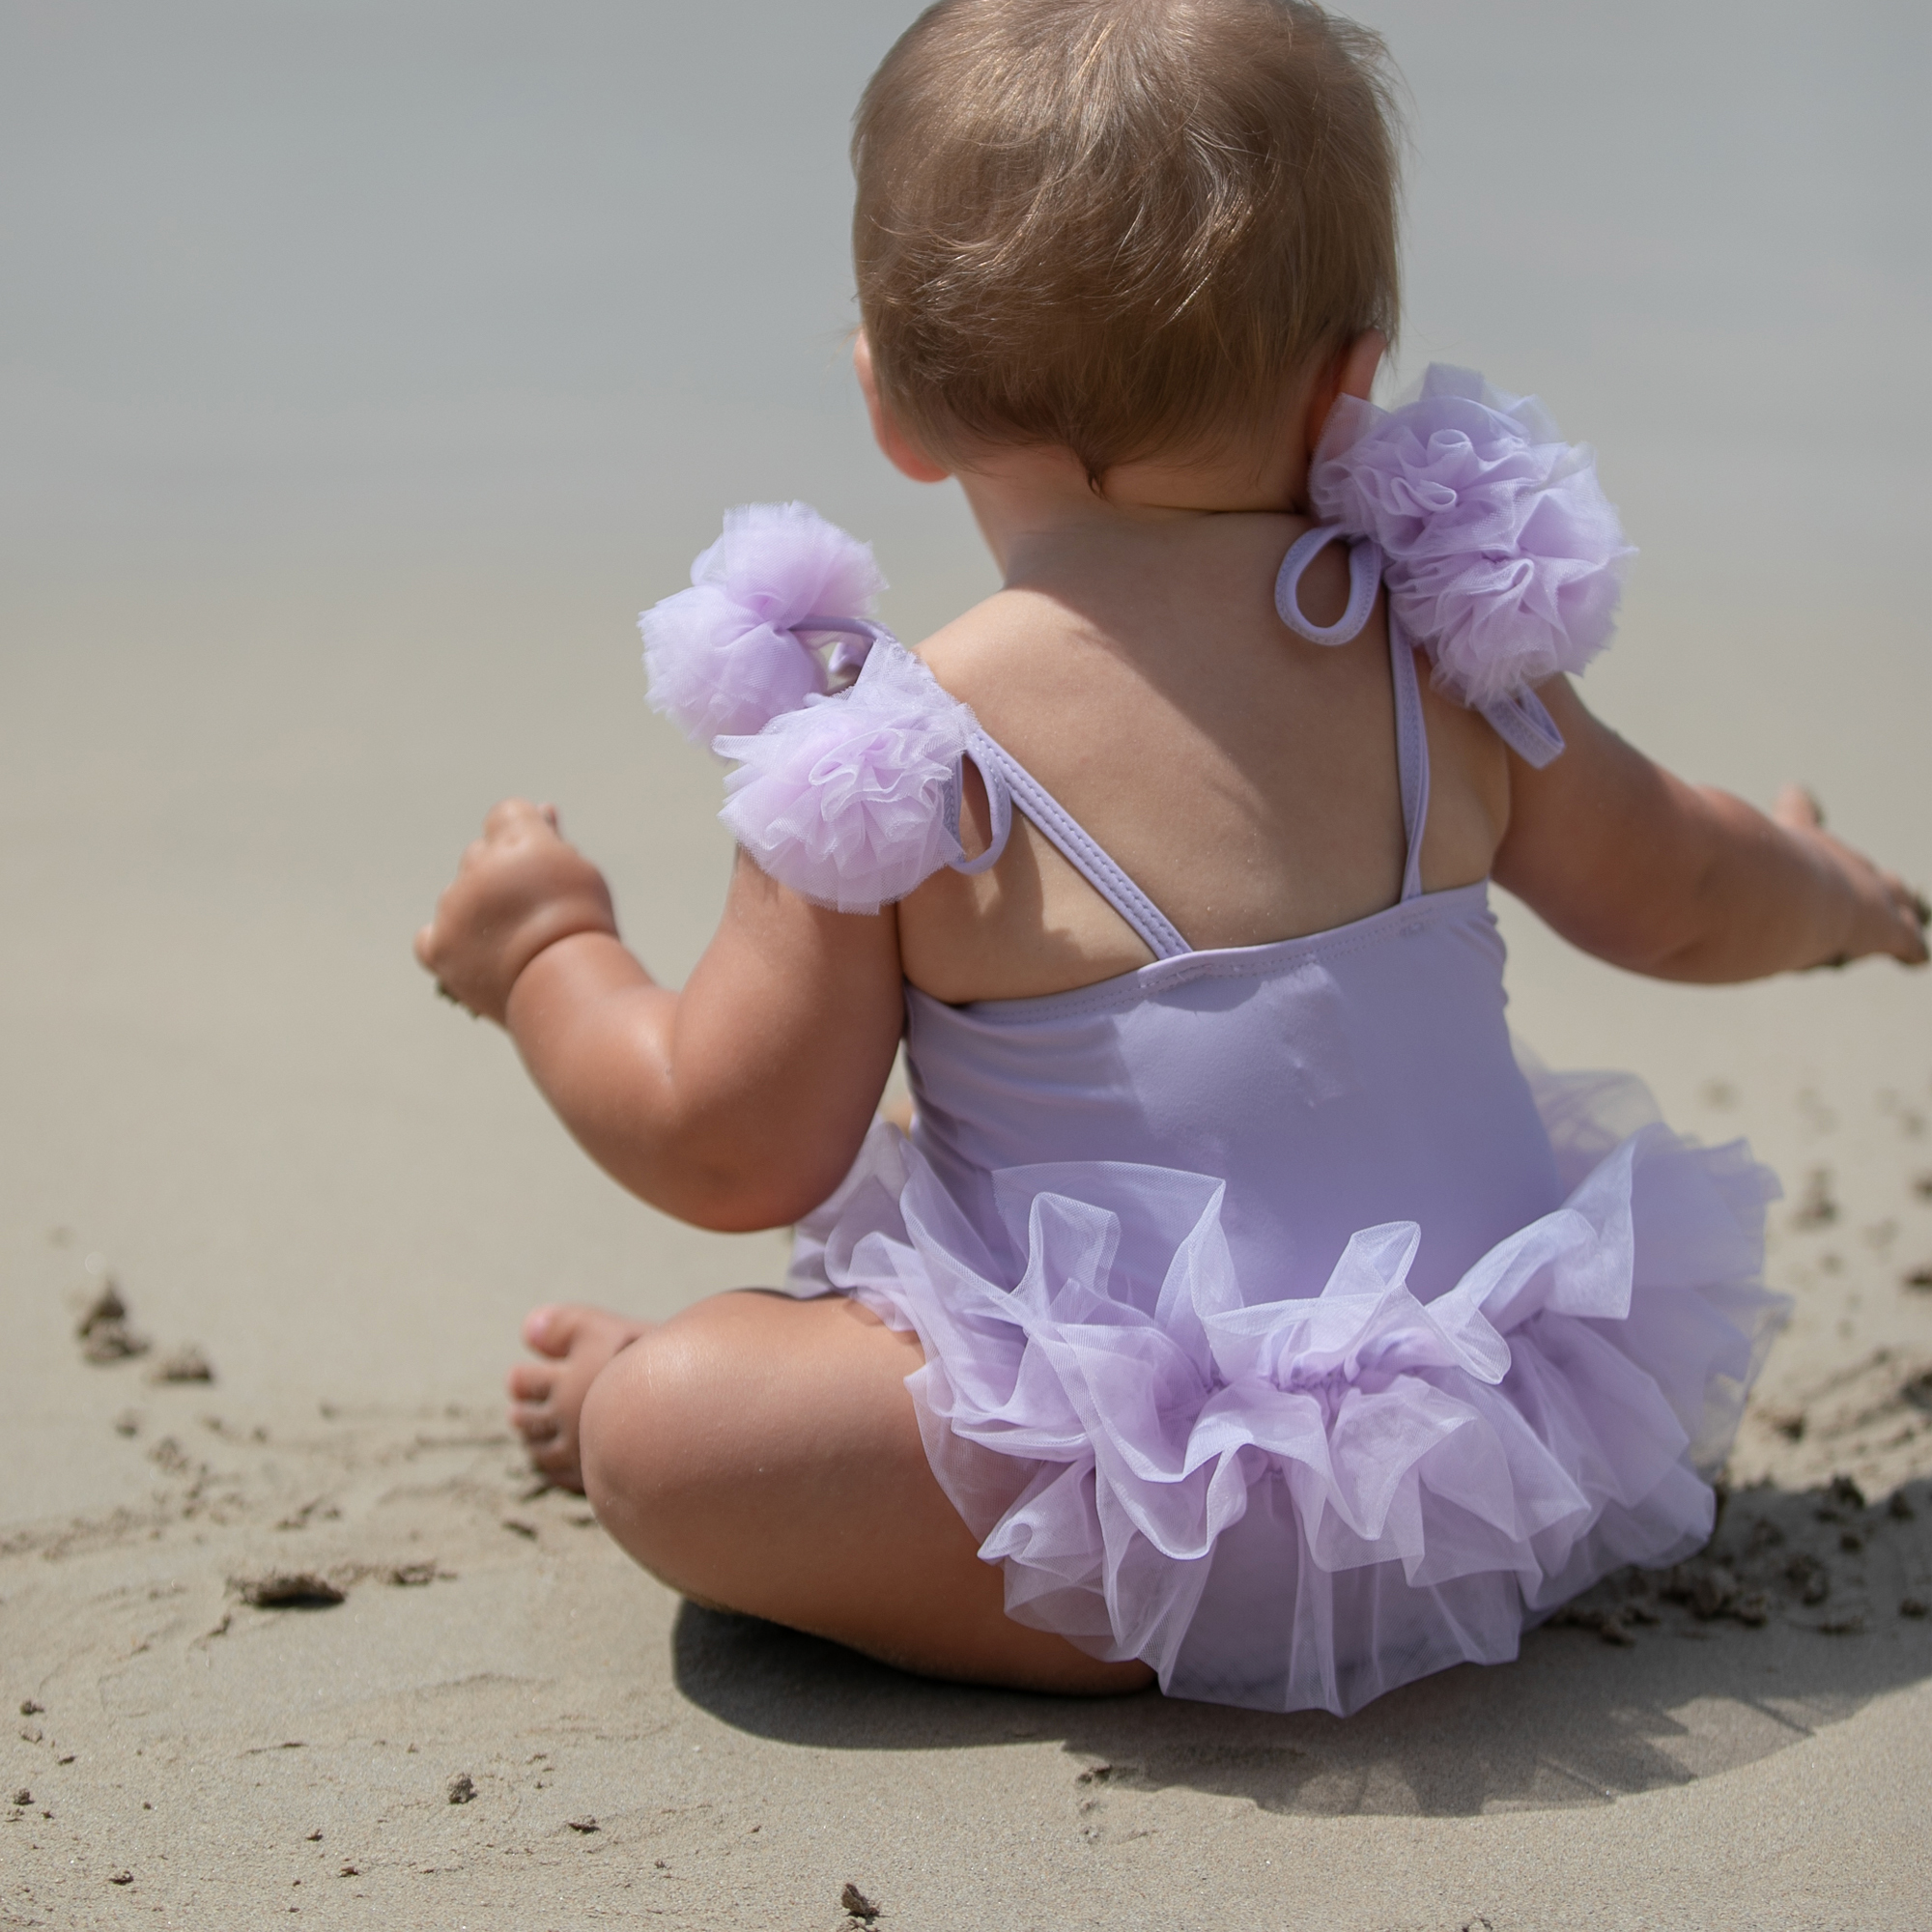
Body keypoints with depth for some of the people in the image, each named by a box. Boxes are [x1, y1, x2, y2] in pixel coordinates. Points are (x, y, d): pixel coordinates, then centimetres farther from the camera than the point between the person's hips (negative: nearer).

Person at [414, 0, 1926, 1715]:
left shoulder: (896, 759, -15)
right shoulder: (1440, 653, 0)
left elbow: (732, 1151, -9)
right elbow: (1679, 899, 16)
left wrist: (548, 955, 11)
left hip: (1199, 1536, -6)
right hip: (1529, 1473, 7)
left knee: (658, 1424, -10)